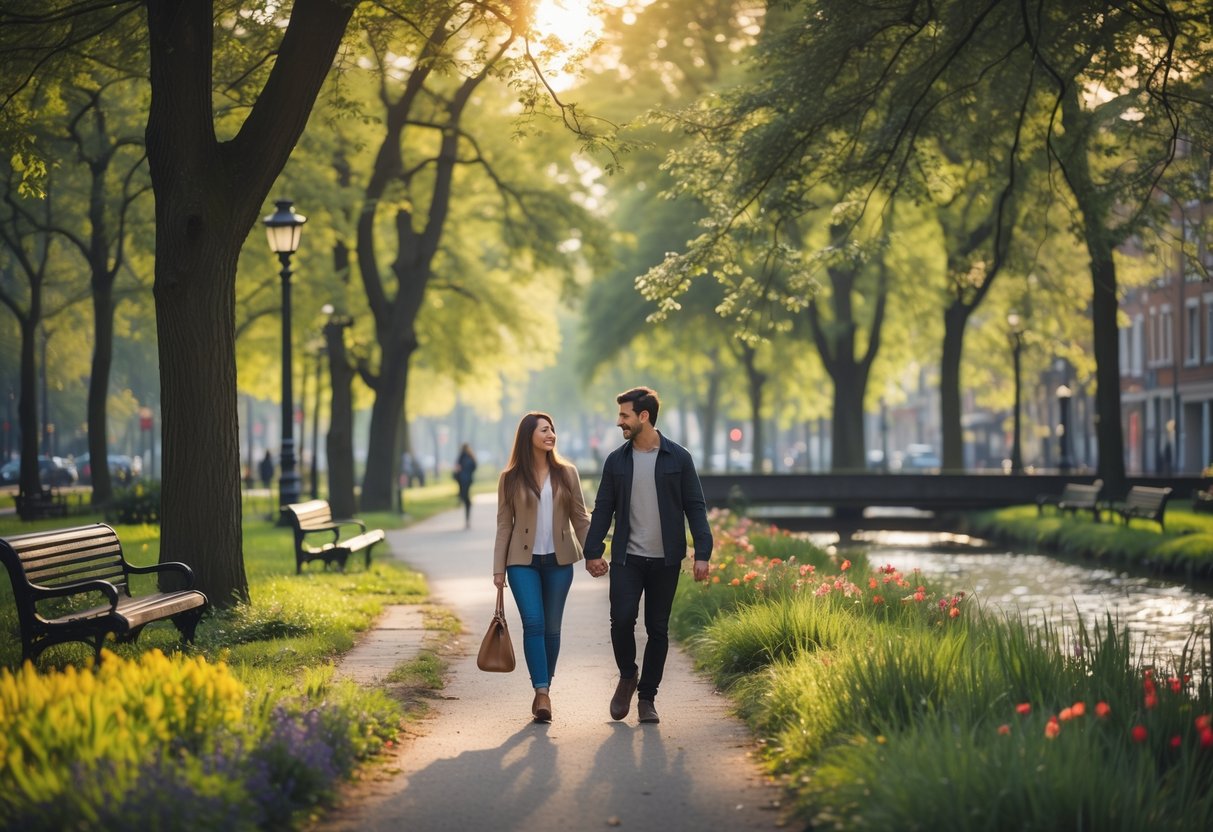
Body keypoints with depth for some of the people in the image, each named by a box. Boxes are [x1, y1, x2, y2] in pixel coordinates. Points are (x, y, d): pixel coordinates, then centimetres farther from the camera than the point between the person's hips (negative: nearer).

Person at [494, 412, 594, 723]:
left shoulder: (566, 473, 4)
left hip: (559, 560, 2)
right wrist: (499, 568, 0)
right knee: (534, 624, -13)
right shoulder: (511, 478, 0)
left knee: (552, 627, 5)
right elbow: (504, 525, 2)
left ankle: (543, 692, 15)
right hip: (524, 561, -2)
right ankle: (542, 693, -16)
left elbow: (580, 517, 6)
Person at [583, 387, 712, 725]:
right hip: (627, 558, 1)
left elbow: (695, 507, 0)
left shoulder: (678, 458, 0)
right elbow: (603, 509, 8)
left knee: (658, 629, 4)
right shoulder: (616, 460, 6)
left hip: (665, 560, -1)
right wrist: (593, 551, 0)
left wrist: (702, 553, -7)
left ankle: (647, 697, 14)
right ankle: (627, 677, 13)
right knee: (622, 619, -13)